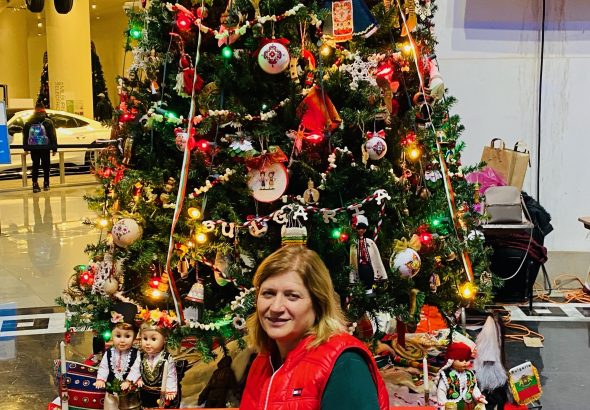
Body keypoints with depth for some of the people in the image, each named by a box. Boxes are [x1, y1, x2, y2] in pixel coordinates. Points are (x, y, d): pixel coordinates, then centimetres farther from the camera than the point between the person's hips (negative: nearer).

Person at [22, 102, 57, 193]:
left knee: (35, 166, 6)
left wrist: (26, 148, 15)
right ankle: (46, 184, 10)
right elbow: (53, 136, -6)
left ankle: (35, 185, -1)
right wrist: (54, 148, -2)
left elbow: (25, 136, 10)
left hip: (33, 148, 2)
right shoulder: (48, 122, -4)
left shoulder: (28, 123, 6)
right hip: (45, 148, -2)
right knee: (46, 166, 9)